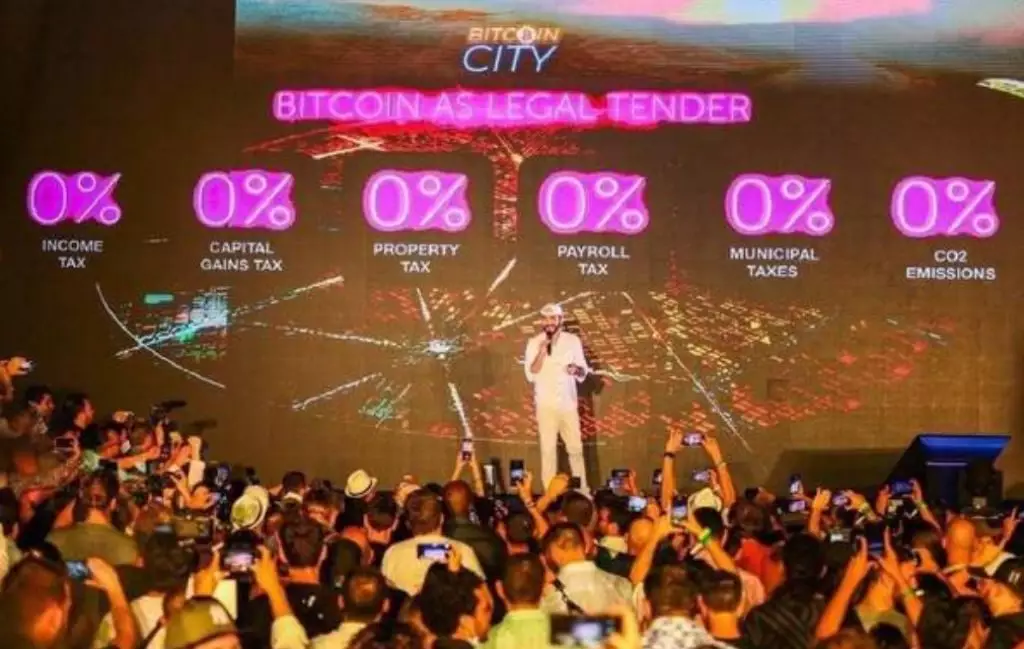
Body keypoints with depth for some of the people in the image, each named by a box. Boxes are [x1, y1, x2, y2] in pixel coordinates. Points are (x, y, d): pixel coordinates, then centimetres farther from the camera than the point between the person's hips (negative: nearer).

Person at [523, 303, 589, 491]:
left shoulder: (573, 341, 4)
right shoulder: (534, 343, -1)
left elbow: (583, 372, 6)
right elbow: (531, 374, -7)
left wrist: (576, 369, -18)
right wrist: (542, 351, -19)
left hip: (568, 403, 2)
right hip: (546, 404, -2)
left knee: (575, 447, 5)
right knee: (548, 449, 0)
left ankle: (583, 491, 14)